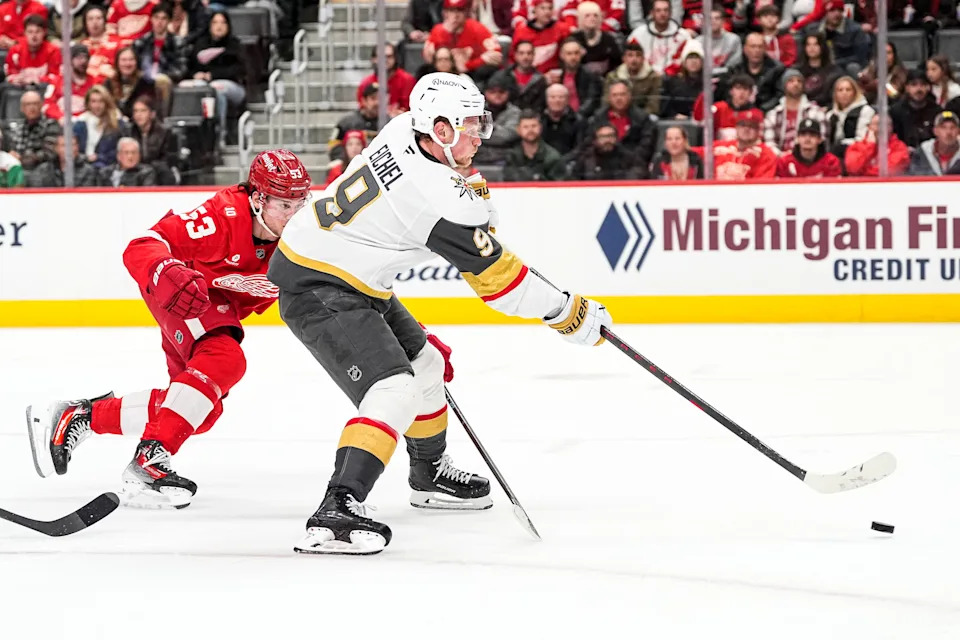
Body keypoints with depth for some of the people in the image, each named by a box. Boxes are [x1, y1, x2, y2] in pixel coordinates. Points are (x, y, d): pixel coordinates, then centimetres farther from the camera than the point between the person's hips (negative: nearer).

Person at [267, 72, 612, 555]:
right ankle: (337, 511, -31)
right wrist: (573, 315, -13)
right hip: (316, 291, -10)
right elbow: (497, 279, -21)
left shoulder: (402, 131, -2)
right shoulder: (439, 200, -27)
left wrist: (474, 195, 10)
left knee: (423, 363, 24)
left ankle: (430, 476, 45)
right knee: (395, 389, -22)